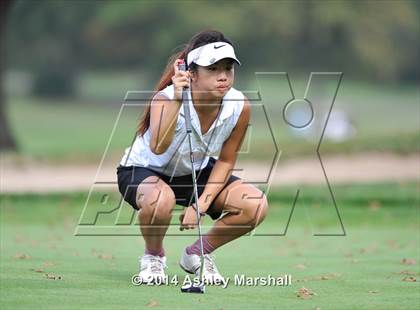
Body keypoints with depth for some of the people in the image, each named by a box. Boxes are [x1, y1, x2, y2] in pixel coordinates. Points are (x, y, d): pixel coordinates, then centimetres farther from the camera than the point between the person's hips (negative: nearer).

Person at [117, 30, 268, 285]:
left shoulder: (239, 107, -20)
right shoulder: (166, 98, -32)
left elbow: (225, 161, -5)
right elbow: (158, 148, -51)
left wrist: (201, 205, -16)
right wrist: (176, 101, -60)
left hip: (197, 172, 5)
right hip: (142, 170, -4)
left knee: (256, 206, -19)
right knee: (160, 200, -41)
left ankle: (198, 253, 7)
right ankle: (153, 255, -6)